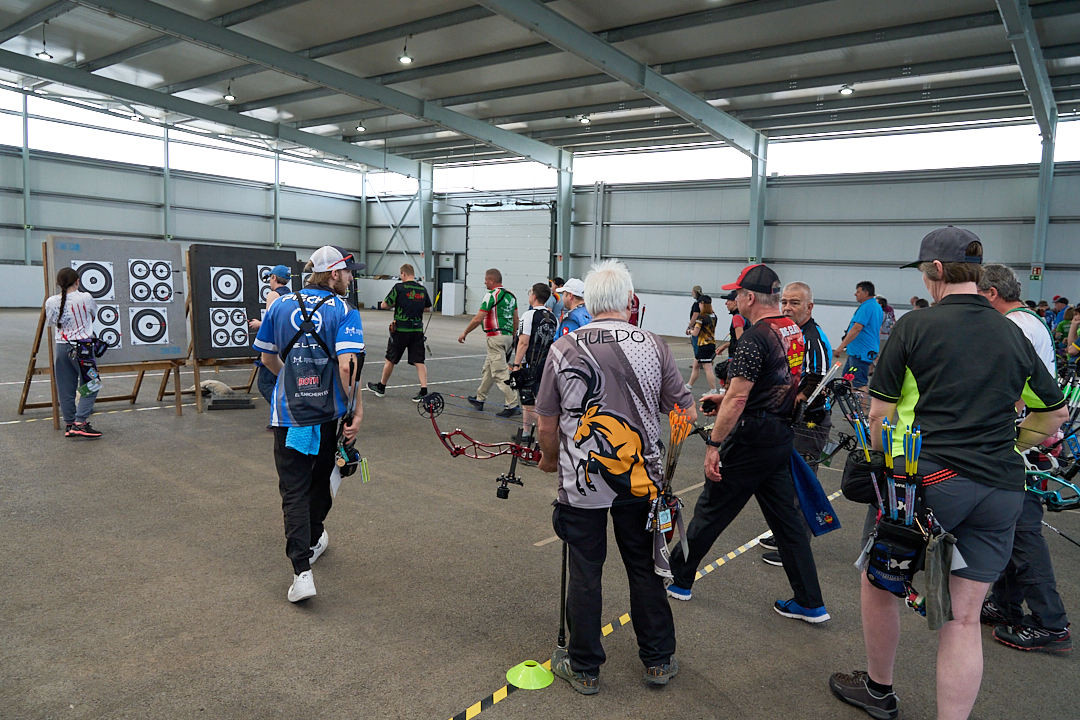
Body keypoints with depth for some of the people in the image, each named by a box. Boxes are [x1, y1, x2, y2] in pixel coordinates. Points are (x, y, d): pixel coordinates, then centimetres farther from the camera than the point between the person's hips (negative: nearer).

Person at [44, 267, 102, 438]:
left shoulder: (51, 302, 0)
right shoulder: (85, 298, -10)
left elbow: (50, 322, 15)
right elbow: (95, 314, 9)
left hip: (61, 347, 4)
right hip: (82, 347, -4)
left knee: (65, 389, 10)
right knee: (90, 385, 2)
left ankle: (69, 424, 17)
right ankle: (80, 422, -8)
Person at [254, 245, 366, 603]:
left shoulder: (280, 306, 5)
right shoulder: (344, 311, -9)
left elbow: (267, 357, 15)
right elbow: (347, 366, -20)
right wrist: (357, 410, -13)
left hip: (288, 413, 1)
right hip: (328, 412, -1)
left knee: (294, 490, 3)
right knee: (320, 479, 21)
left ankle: (302, 570, -7)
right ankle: (313, 540, 41)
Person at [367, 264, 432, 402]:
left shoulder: (399, 287, -8)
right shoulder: (423, 289, 6)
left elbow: (383, 305, -5)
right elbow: (427, 308, 18)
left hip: (400, 330, -3)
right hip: (418, 330, 3)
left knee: (390, 360, 12)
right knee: (419, 362, 3)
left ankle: (381, 387, 27)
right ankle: (424, 391, -7)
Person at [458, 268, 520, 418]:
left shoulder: (491, 295, -13)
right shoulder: (510, 295, 12)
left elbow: (478, 319, -15)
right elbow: (515, 320, 15)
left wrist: (465, 333, -3)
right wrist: (513, 338, 23)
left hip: (496, 337, -9)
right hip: (508, 335, 9)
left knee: (500, 372, -6)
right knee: (488, 367, 20)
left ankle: (513, 405, -8)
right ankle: (479, 399, 32)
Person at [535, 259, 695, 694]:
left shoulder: (563, 349, -6)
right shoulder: (653, 346, -7)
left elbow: (547, 422, 0)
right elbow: (686, 414, -1)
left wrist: (550, 459, 18)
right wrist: (694, 410, 22)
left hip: (580, 483, -1)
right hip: (641, 480, 1)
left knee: (584, 572, 11)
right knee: (645, 568, 16)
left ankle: (584, 668, 25)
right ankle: (659, 661, 31)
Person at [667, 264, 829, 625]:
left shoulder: (755, 338, -20)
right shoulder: (793, 331, 9)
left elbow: (737, 399, -23)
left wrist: (713, 445, -20)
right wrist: (725, 398, 23)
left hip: (750, 441, -9)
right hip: (781, 436, 9)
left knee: (711, 510, 6)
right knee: (785, 516, 14)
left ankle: (678, 578, 22)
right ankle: (810, 602, 20)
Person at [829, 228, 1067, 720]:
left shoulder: (915, 326, -5)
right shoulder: (1013, 335, 10)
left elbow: (880, 412, -4)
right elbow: (1054, 413, 20)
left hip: (924, 479, -4)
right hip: (1001, 490, 5)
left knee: (879, 586, 17)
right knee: (964, 617, 10)